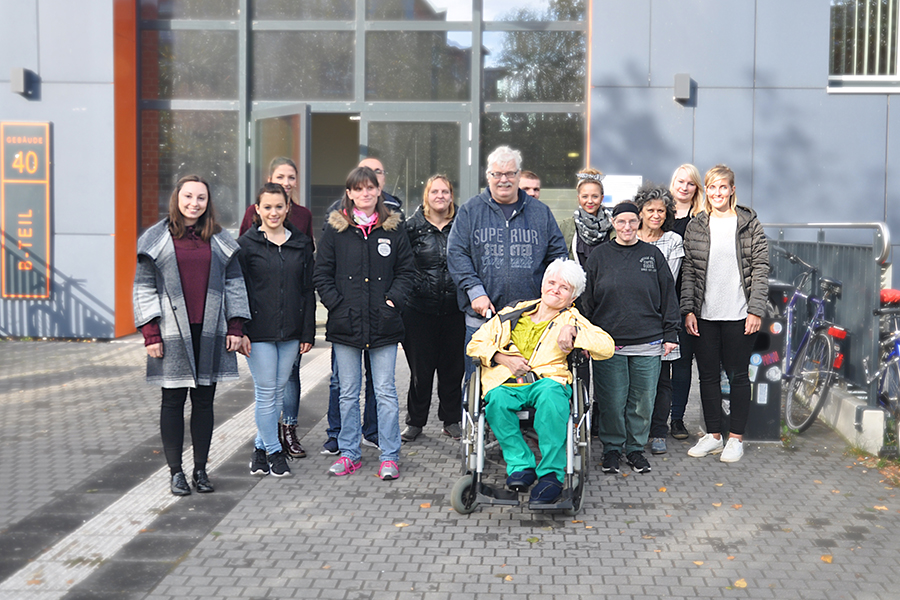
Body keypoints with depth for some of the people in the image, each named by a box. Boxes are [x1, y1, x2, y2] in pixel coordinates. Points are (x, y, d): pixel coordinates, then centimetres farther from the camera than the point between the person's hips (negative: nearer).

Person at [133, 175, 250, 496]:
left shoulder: (220, 240, 9)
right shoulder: (157, 239, 2)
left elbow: (234, 282, 11)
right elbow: (144, 287, 0)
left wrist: (235, 327, 3)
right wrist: (150, 333, -7)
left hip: (210, 332, 2)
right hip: (173, 333, -2)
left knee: (204, 400, 7)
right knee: (173, 401, 3)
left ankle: (201, 469, 17)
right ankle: (176, 471, 12)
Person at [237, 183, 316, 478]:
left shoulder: (302, 243, 7)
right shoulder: (246, 244, -2)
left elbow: (308, 290, 9)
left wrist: (308, 333, 5)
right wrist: (239, 331, -9)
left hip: (290, 332, 3)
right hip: (259, 331, -3)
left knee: (279, 391, 8)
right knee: (266, 392, -2)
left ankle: (261, 448, 21)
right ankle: (274, 453, 11)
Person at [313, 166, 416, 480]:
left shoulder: (393, 228, 5)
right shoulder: (335, 228, 4)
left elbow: (407, 270, 8)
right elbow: (322, 274, 5)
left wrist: (393, 299, -5)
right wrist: (337, 303, -6)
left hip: (384, 324, 0)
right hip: (346, 324, 1)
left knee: (385, 392, 2)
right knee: (348, 392, 9)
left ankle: (389, 456, 10)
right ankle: (349, 453, 20)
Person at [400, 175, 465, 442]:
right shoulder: (411, 227, 2)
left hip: (454, 308, 1)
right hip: (419, 308, -1)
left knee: (453, 366, 7)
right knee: (420, 368, 4)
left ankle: (451, 420, 21)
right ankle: (415, 421, 18)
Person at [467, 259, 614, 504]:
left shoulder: (572, 320, 17)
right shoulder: (512, 313, 22)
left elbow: (607, 347, 3)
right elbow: (475, 344, 19)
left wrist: (573, 331, -8)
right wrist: (505, 358, 2)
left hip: (547, 380, -1)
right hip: (506, 384, 2)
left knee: (551, 393, -38)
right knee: (497, 400, -34)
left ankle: (551, 474, -32)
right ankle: (521, 465, -23)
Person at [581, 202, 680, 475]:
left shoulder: (652, 255, 8)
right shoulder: (599, 256, 7)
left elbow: (667, 296, 9)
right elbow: (588, 299, 9)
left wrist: (670, 335, 4)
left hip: (647, 342, 1)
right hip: (608, 343, -1)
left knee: (642, 400, 5)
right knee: (612, 401, 1)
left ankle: (635, 448, 20)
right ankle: (612, 448, 17)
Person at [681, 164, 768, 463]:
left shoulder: (749, 224, 0)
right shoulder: (695, 226, 7)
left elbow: (761, 269, -2)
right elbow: (688, 271, 6)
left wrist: (755, 310, -9)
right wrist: (688, 310, -1)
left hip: (738, 315, -3)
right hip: (704, 315, 3)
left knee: (738, 375, 5)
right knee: (708, 375, 8)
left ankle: (736, 438, 15)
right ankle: (713, 436, 20)